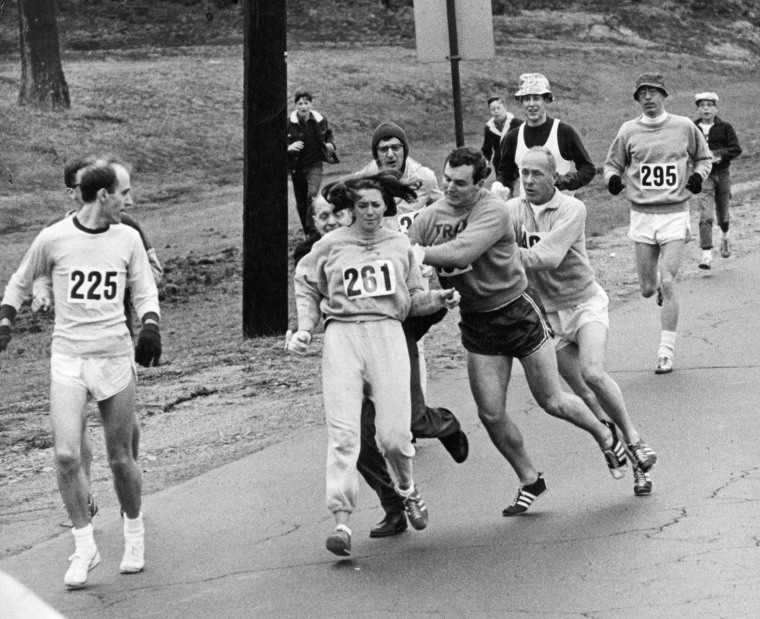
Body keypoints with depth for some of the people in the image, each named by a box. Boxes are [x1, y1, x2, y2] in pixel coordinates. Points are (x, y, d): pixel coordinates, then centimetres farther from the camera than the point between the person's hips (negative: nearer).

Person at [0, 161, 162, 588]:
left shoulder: (128, 238, 4)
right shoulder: (54, 239, -2)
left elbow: (145, 291, 10)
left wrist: (151, 328, -8)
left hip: (116, 358, 1)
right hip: (68, 358, -1)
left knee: (120, 457, 5)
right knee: (66, 455, -13)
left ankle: (135, 532, 29)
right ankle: (85, 546, 1)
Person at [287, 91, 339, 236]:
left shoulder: (321, 120, -2)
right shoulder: (288, 124, -10)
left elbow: (329, 134, 19)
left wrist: (330, 144, -1)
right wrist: (289, 147, -25)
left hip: (314, 165, -1)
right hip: (297, 168, 1)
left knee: (313, 194, -25)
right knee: (301, 203, 10)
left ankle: (313, 228, -20)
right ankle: (307, 233, 29)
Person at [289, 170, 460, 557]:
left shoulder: (399, 245, 15)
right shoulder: (330, 246, 9)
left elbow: (412, 299, 20)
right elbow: (306, 289, 19)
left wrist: (437, 298, 1)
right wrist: (305, 329, 7)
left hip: (387, 333, 1)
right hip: (341, 335, -1)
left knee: (394, 433, -6)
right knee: (343, 433, -11)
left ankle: (407, 490, 26)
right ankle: (341, 522, -12)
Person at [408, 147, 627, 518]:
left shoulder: (493, 211, -21)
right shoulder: (429, 217, -4)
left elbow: (461, 252, -35)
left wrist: (419, 254, -32)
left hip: (517, 312, -5)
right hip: (476, 321, 5)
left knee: (552, 402, 6)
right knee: (491, 414, 0)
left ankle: (606, 438, 34)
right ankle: (529, 481, 21)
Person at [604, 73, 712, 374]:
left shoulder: (684, 127, 1)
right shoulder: (628, 131, 2)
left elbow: (703, 157, 15)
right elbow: (612, 163, 14)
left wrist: (698, 175, -5)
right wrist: (613, 178, -8)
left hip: (675, 214, -2)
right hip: (642, 214, 2)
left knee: (667, 283, -12)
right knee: (648, 289, 4)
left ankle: (666, 352, -5)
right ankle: (658, 287, 44)